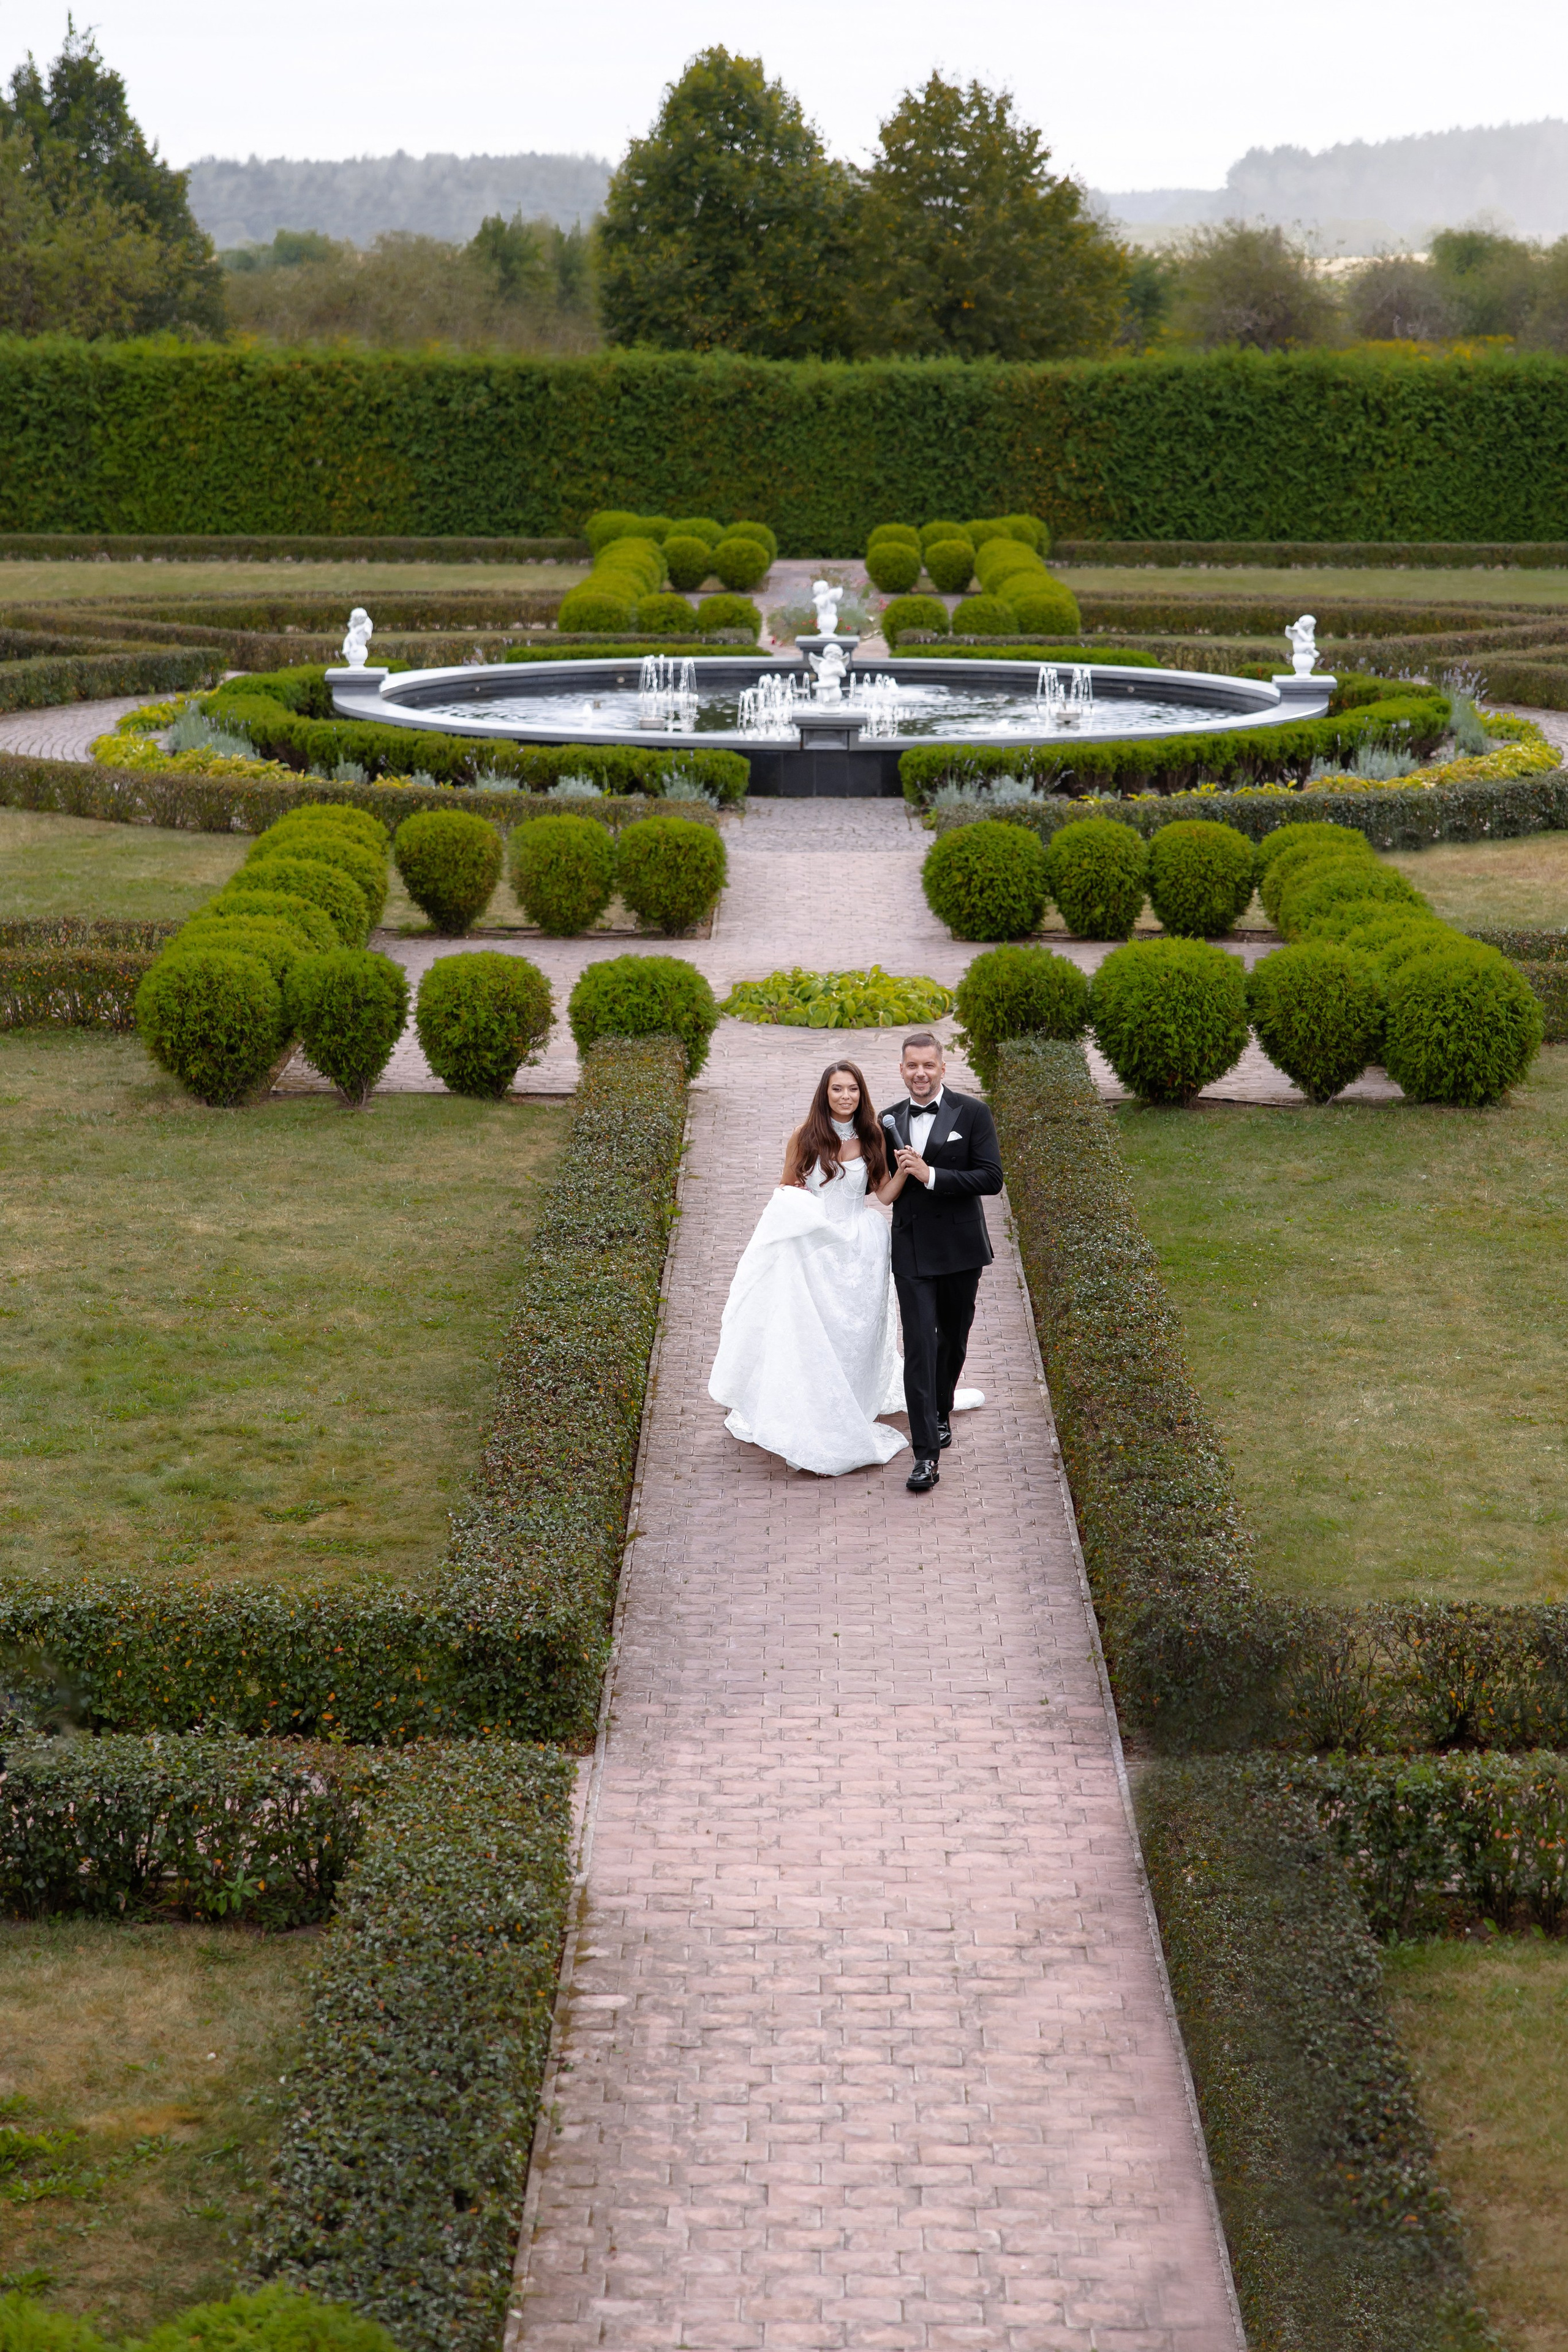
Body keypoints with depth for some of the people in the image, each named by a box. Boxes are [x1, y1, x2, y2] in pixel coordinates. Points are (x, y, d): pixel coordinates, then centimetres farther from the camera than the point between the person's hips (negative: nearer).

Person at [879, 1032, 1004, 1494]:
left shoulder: (972, 1114, -5)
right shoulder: (890, 1122, 6)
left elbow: (991, 1178, -13)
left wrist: (931, 1175, -20)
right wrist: (898, 1175, -6)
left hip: (960, 1247, -1)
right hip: (912, 1251, 1)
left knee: (953, 1339, 17)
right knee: (919, 1347, -7)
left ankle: (940, 1412, 43)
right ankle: (927, 1454, -10)